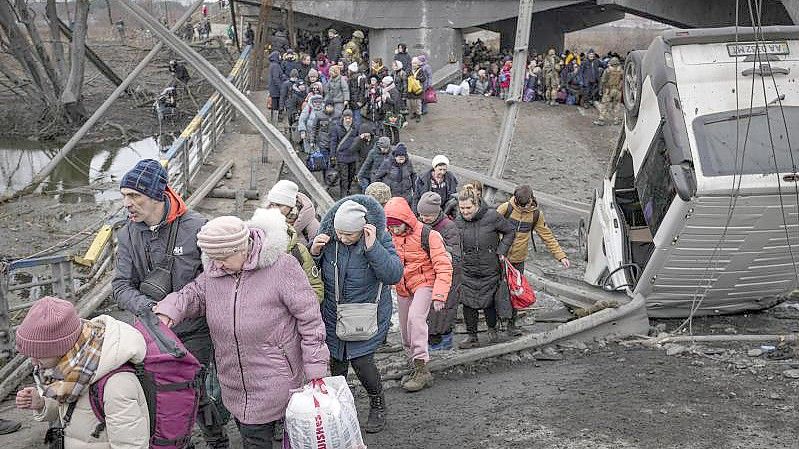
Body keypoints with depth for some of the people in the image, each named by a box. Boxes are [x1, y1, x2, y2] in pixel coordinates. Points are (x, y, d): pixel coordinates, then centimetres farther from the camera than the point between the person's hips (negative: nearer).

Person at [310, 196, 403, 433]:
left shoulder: (380, 239, -17)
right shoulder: (327, 236, -11)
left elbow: (394, 275, -25)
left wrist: (372, 247, -35)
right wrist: (314, 252, -20)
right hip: (333, 314, 3)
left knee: (361, 361, -6)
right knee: (336, 362, 10)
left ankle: (378, 407, 21)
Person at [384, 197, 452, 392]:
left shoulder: (428, 235, -19)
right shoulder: (389, 236, -3)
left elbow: (444, 266, -18)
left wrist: (439, 295, -27)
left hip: (424, 283, -6)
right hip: (402, 288, 6)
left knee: (415, 317, -29)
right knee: (406, 332, 10)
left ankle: (422, 368, -26)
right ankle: (417, 369, 28)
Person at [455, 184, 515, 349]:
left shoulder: (492, 216, -13)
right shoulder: (458, 222, -4)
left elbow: (510, 231, 1)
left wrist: (501, 250, -5)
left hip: (490, 270, -2)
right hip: (468, 270, 2)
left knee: (488, 302, 9)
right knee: (468, 303, -2)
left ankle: (492, 329, 37)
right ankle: (472, 337, 13)